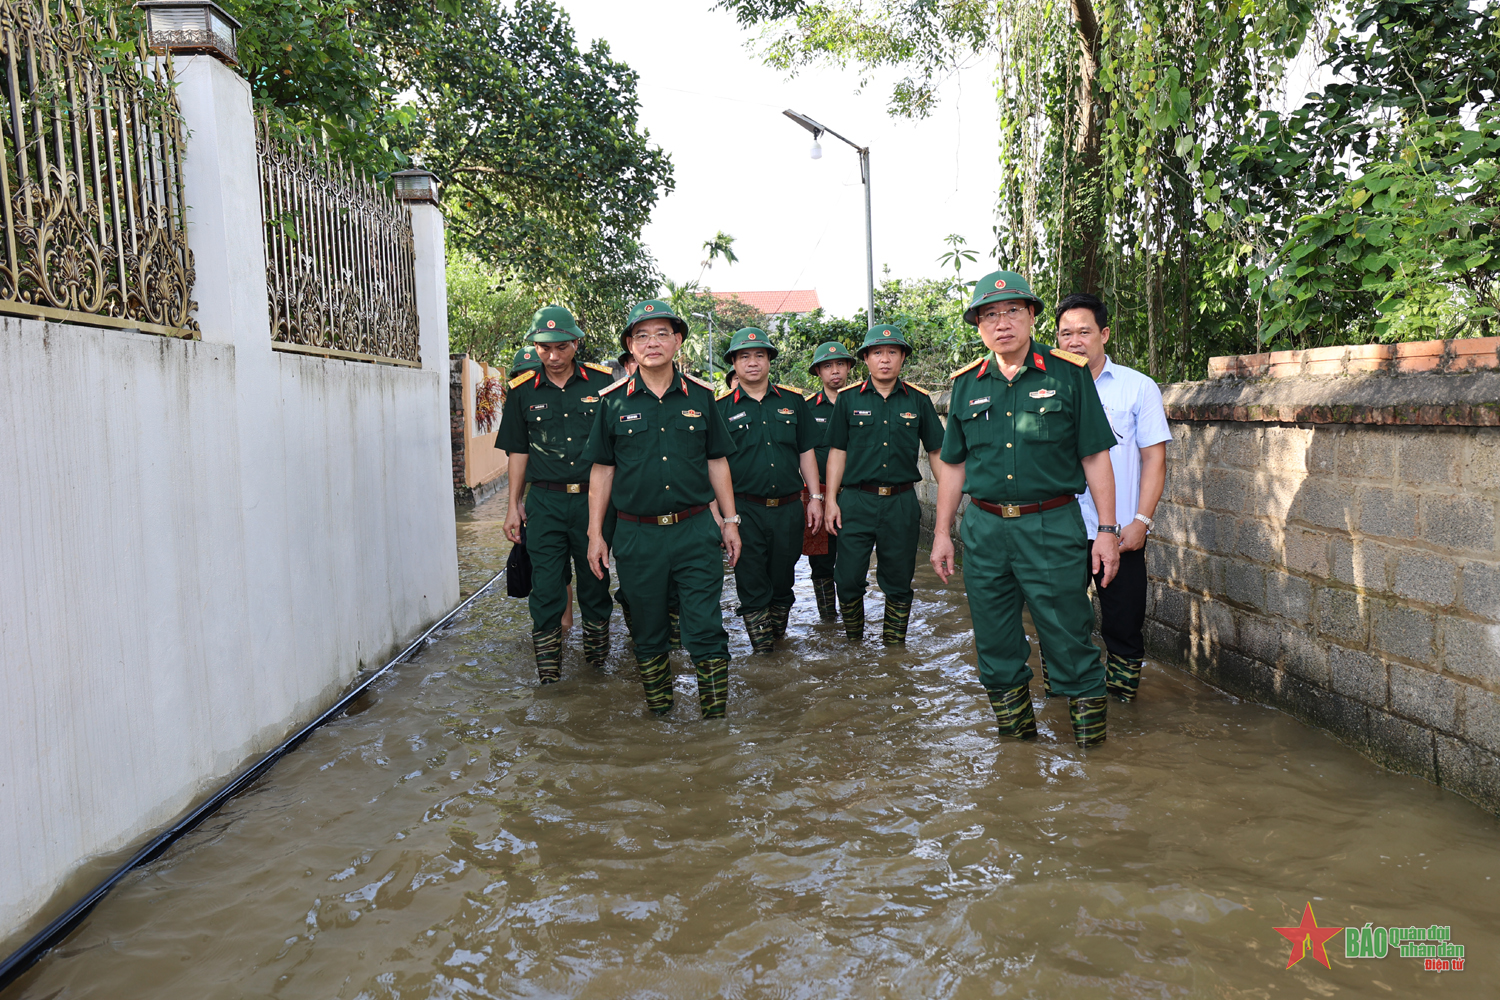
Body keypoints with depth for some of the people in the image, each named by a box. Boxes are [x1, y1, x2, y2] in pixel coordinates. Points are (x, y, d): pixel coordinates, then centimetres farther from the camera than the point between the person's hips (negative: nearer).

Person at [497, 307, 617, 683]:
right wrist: (514, 505, 9)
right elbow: (517, 451, 11)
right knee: (545, 584, -1)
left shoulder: (601, 382, 1)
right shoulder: (523, 391, 5)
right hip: (544, 501, 1)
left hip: (593, 498, 0)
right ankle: (547, 662, 10)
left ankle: (597, 651, 30)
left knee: (595, 578, 11)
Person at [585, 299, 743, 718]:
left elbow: (716, 461, 11)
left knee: (706, 629, -3)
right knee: (647, 631, 11)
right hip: (637, 535, 0)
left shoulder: (700, 396, 5)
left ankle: (716, 716, 8)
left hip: (695, 530, 0)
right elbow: (601, 470, 6)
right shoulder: (614, 401, 3)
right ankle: (659, 712, 27)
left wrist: (730, 521, 8)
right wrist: (595, 533, 3)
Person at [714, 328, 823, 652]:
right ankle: (764, 650, 11)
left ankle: (778, 635, 30)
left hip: (788, 507, 3)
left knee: (783, 580, 12)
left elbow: (806, 452, 12)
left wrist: (815, 497, 7)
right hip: (745, 510, -2)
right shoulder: (722, 407, 1)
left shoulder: (792, 401, 9)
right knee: (751, 584, 1)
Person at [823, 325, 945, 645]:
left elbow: (937, 452, 9)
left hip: (902, 502, 1)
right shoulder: (848, 398, 3)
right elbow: (837, 451, 5)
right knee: (848, 578, 1)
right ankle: (853, 642, 21)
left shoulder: (918, 400, 5)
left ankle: (894, 645, 23)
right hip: (856, 501, 0)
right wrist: (830, 499, 1)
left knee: (898, 581, 8)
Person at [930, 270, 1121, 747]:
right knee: (995, 643, 10)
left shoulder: (1068, 374, 1)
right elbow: (952, 465, 14)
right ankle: (1015, 731, 27)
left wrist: (1107, 530, -4)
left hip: (1053, 525, -3)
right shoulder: (966, 384, 9)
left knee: (1069, 637, -2)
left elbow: (1094, 457, 1)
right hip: (984, 527, 4)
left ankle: (1091, 740, 12)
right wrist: (942, 533, 12)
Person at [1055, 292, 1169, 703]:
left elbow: (1154, 457, -1)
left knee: (1123, 623, 5)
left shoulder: (1138, 387, 1)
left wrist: (1142, 521, -9)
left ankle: (1122, 695, 22)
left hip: (1120, 532, -2)